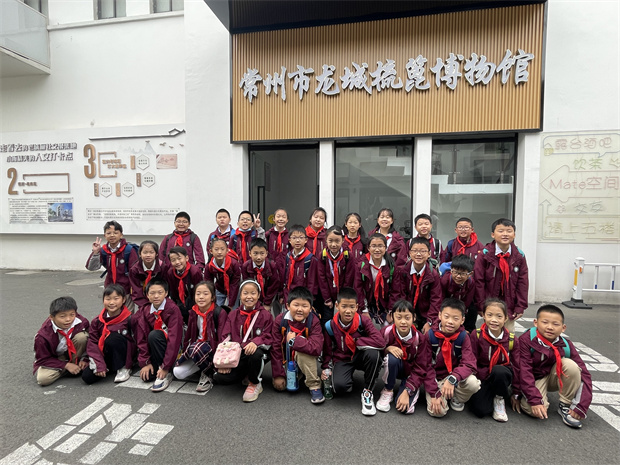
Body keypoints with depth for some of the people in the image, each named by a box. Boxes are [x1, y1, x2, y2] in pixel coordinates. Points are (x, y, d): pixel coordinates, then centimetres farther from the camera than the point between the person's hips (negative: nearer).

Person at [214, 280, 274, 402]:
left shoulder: (265, 315, -1)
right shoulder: (233, 314, 9)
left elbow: (268, 337, -6)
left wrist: (255, 342, -29)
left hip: (256, 350, -3)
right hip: (237, 353, 3)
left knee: (255, 354, -40)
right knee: (220, 378, -18)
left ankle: (255, 384, -7)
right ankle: (245, 374, 16)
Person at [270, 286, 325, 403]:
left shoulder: (314, 322, -22)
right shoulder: (280, 320, -16)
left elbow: (317, 348, -35)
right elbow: (276, 348, -13)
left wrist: (294, 340, -33)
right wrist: (278, 375, -13)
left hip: (305, 359, -3)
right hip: (286, 359, 3)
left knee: (303, 352, -35)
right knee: (279, 386, -12)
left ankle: (314, 387, -19)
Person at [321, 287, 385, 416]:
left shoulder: (364, 322, -16)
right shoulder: (330, 326, -10)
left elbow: (380, 342, -30)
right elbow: (327, 350, 6)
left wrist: (357, 341, -23)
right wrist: (326, 368, -2)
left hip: (360, 357, 0)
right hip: (342, 360, 0)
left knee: (373, 352, -36)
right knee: (339, 386, -31)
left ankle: (367, 392, -14)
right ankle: (350, 379, 10)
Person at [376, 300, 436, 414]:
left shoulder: (420, 338, -21)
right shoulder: (387, 332, -21)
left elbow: (420, 369, -17)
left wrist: (407, 392, -23)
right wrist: (387, 349, -30)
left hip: (411, 372, -1)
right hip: (394, 368, 1)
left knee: (405, 408, -23)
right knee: (392, 357, -35)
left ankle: (414, 391, 12)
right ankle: (387, 391, -10)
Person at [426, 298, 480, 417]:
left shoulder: (463, 337, -10)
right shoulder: (430, 335, -14)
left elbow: (469, 364, -19)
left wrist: (452, 379, -38)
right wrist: (434, 394, -19)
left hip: (456, 377, 1)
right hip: (436, 379, -1)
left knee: (473, 383, -30)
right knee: (437, 411, -23)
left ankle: (457, 398, 4)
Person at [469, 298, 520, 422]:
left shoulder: (512, 340, -5)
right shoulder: (476, 335, -12)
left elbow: (516, 367, 2)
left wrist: (516, 394, 6)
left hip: (502, 375, 1)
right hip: (482, 378, -1)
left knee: (499, 371, -36)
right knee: (480, 410, -24)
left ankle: (500, 398, -6)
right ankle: (491, 395, 10)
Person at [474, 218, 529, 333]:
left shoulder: (519, 255, 0)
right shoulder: (485, 254, -9)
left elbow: (523, 282, 2)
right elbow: (479, 281, -9)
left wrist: (521, 306, -1)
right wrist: (481, 306, -9)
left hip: (509, 306, 3)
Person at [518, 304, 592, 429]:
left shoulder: (566, 345, -14)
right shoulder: (526, 340, -24)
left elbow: (584, 374, -14)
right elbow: (524, 372, -26)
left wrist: (581, 407, -22)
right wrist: (535, 400, -32)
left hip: (553, 378, 4)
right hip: (534, 380, -4)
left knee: (570, 364, -25)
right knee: (536, 411, -30)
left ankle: (565, 406, -8)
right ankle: (521, 396, 7)